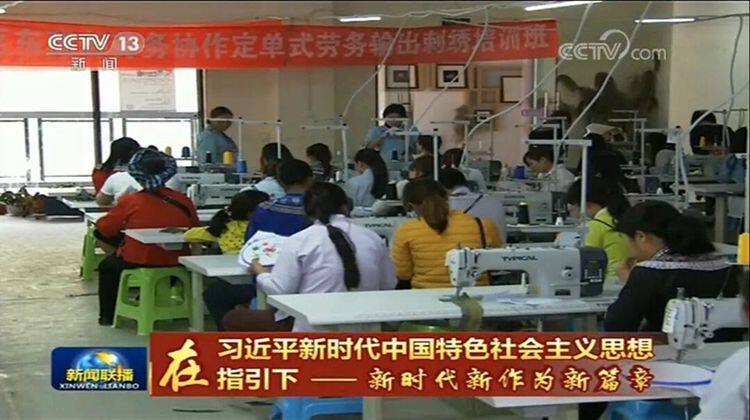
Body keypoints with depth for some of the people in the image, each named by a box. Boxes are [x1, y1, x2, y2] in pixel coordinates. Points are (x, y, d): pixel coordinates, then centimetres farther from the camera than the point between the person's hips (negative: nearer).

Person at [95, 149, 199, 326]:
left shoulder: (130, 201, -11)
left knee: (107, 266, 29)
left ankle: (107, 316, 33)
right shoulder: (184, 201, -5)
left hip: (138, 264, -3)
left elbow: (104, 229, -2)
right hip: (176, 264, 3)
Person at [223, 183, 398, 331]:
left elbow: (279, 290, -11)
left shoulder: (299, 241, -8)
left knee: (233, 318, 13)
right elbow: (389, 285, 7)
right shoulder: (373, 239, 3)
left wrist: (261, 274, 10)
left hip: (311, 329, -6)